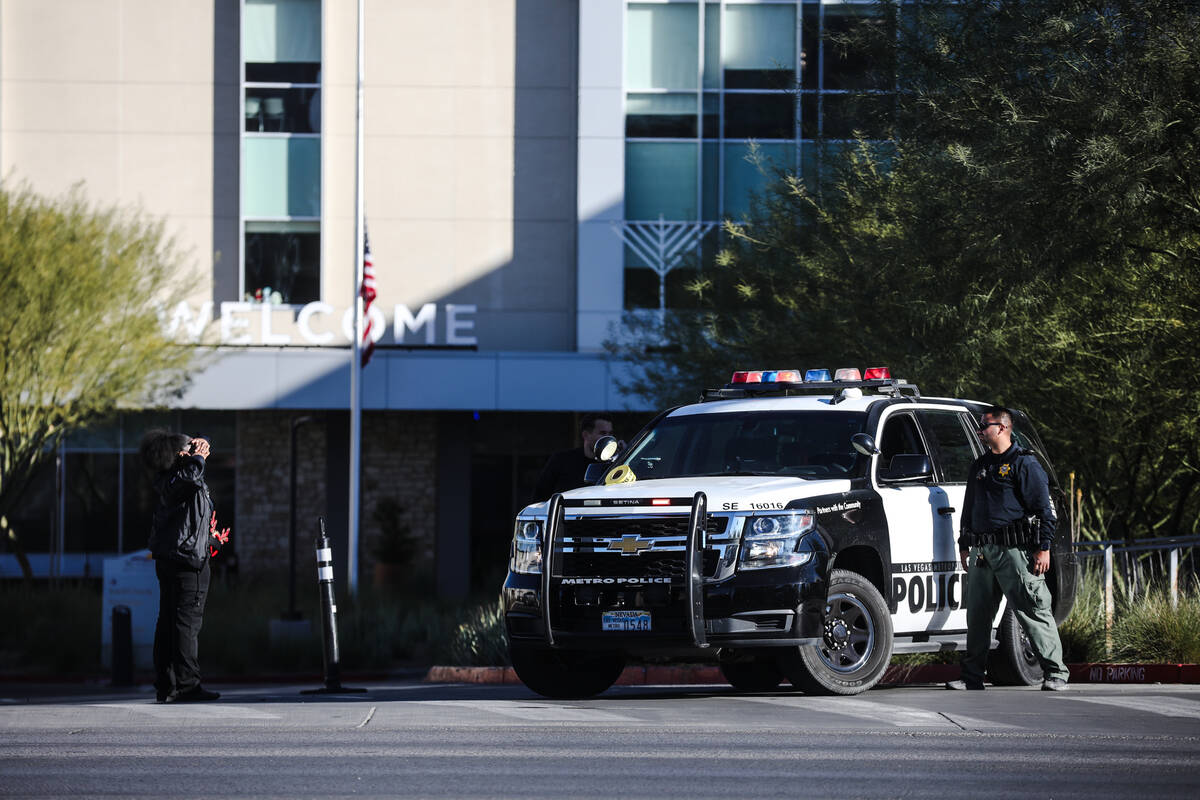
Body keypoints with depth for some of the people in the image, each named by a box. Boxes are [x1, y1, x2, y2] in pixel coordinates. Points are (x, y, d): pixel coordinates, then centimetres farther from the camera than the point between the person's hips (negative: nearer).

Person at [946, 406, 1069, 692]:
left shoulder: (1024, 464, -3)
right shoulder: (980, 466, 20)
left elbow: (1044, 508, -7)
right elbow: (969, 508, 29)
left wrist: (1043, 548, -12)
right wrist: (965, 545, 24)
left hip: (1015, 551, -7)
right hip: (982, 553, 7)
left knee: (1032, 612, -8)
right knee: (977, 614, 8)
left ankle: (1055, 673, -6)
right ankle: (972, 676, 14)